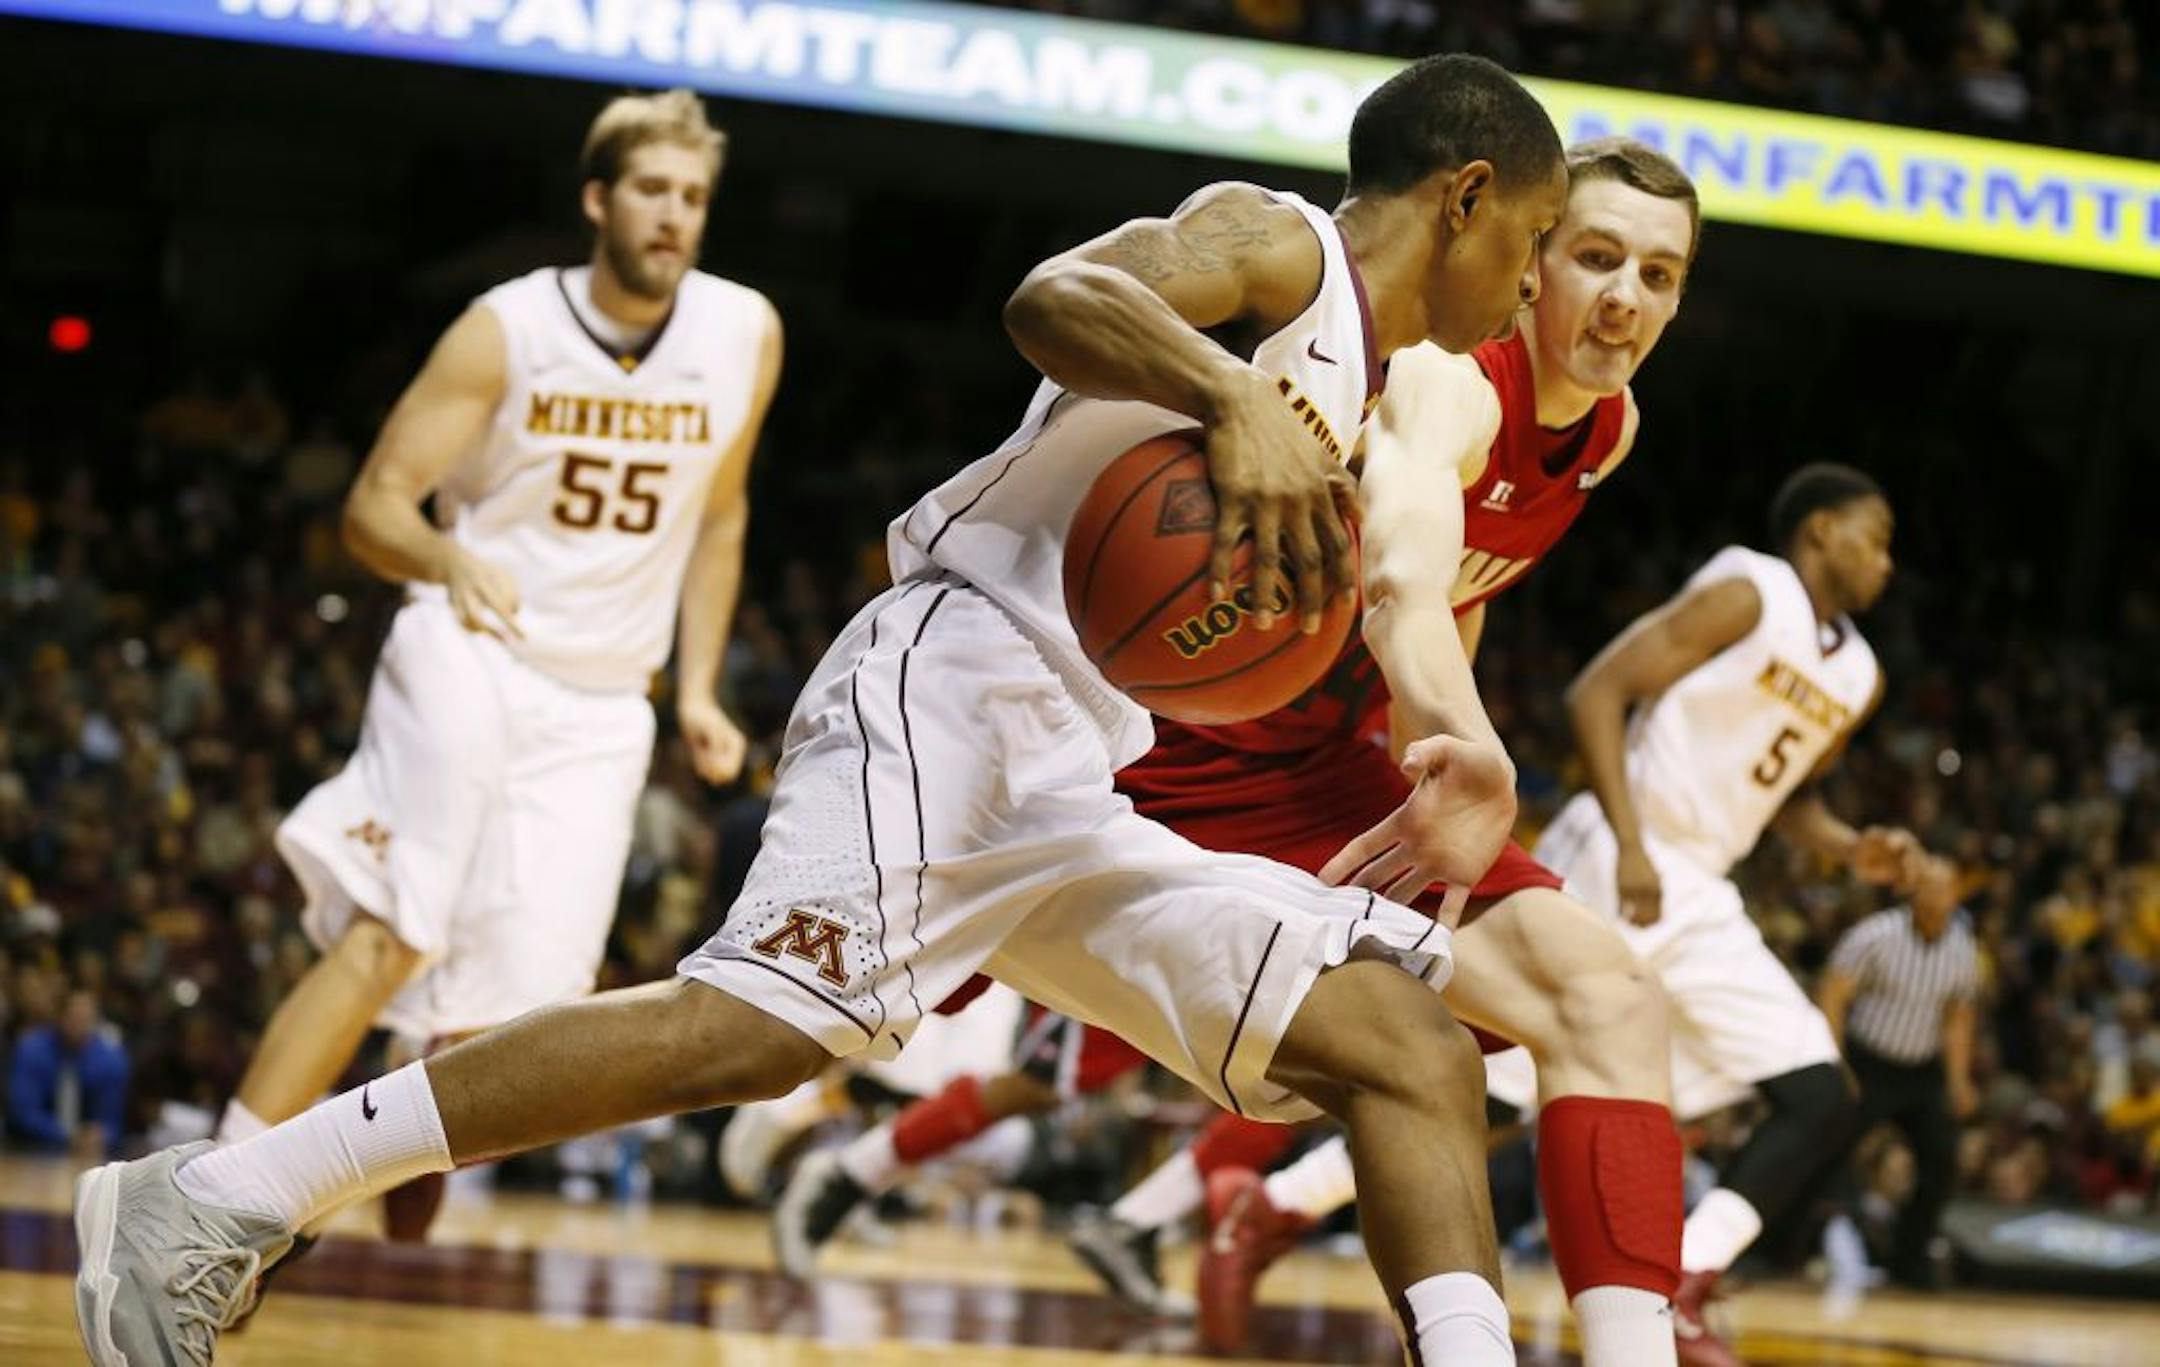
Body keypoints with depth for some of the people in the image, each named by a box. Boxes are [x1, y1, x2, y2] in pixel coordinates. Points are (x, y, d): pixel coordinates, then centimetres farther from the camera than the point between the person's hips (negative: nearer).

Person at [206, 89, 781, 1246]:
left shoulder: (745, 337, 0)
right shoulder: (507, 331, -9)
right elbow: (372, 506, -11)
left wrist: (698, 692, 9)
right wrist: (449, 559, -33)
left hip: (599, 709, 3)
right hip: (466, 663, -3)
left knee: (498, 1008, -4)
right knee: (384, 943, -20)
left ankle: (400, 1239, 18)